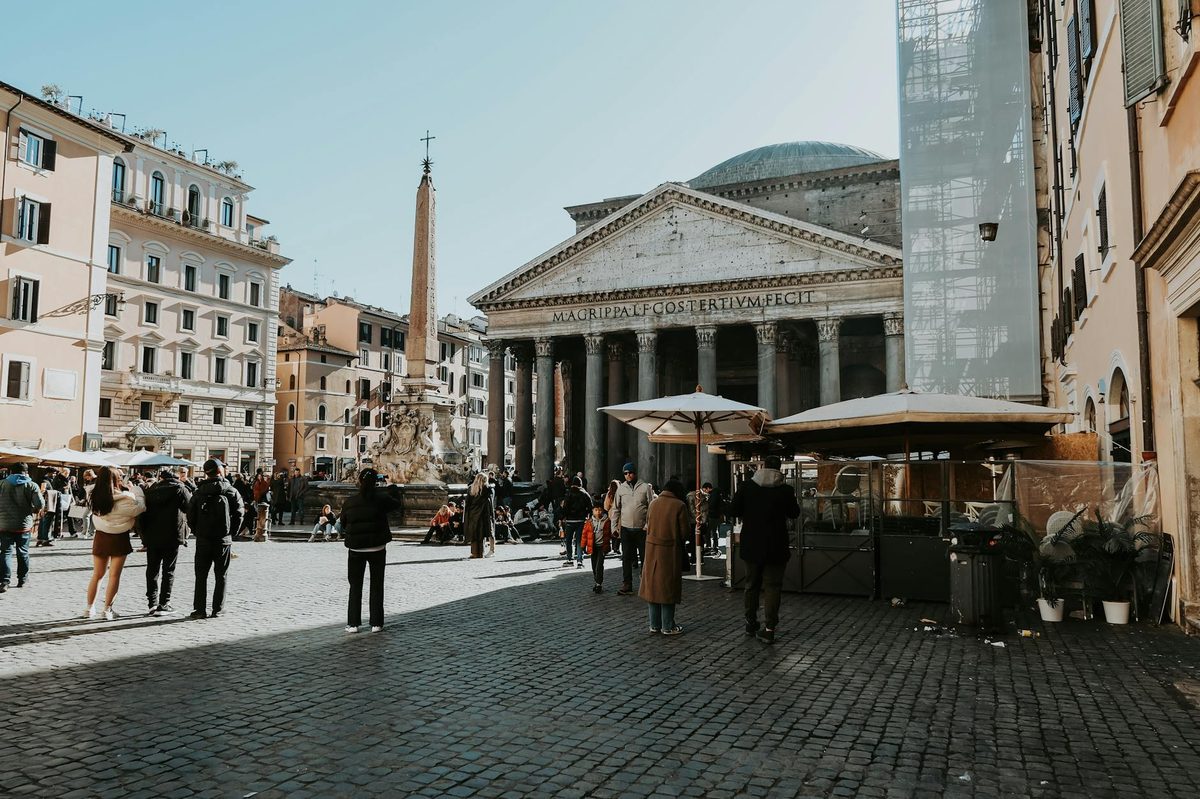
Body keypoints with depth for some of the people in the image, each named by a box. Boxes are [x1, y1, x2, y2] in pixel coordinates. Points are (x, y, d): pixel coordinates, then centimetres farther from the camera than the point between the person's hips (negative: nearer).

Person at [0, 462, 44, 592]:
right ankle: (23, 579, 22)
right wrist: (33, 511, 7)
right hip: (24, 525, 0)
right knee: (23, 552, 12)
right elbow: (40, 504, -13)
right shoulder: (31, 485, -4)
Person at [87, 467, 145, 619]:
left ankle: (89, 608, 21)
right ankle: (107, 609, 9)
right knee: (114, 575, 5)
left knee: (97, 574, 16)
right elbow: (140, 507, -8)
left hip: (101, 537, 4)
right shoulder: (125, 498, -19)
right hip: (119, 538, -4)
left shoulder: (95, 497, -5)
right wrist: (133, 491, 4)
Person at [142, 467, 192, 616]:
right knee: (168, 570, 4)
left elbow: (143, 513, 8)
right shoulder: (180, 489, -5)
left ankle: (152, 603, 9)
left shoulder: (151, 490, 9)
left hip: (151, 537, 4)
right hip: (171, 537, -4)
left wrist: (144, 534, 11)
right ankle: (164, 604, 2)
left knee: (152, 570, 11)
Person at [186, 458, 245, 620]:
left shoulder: (198, 493, 3)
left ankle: (200, 609, 8)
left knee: (201, 576, 9)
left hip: (203, 540, 2)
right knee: (220, 576, 7)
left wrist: (197, 533, 10)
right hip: (223, 540, -2)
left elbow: (190, 516, 0)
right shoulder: (231, 492, -5)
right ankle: (218, 610, 8)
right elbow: (238, 514, -8)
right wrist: (230, 533, 4)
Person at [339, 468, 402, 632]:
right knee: (376, 586, 9)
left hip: (355, 549, 1)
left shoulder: (349, 503, -5)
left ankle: (353, 623, 9)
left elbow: (343, 523, 4)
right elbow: (397, 504, 8)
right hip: (377, 548, -1)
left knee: (355, 586, 11)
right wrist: (393, 489, 23)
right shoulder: (380, 498, -10)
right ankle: (376, 623, 8)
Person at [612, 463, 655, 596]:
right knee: (626, 558, 3)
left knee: (645, 557, 6)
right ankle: (627, 585, 8)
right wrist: (614, 526, 3)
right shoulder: (621, 488, 7)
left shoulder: (645, 487, 0)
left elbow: (652, 507, -2)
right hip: (626, 528, 2)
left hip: (642, 529, -2)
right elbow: (616, 508, 11)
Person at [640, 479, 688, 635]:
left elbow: (648, 525, 10)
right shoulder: (679, 505, -11)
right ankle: (668, 626, 11)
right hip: (670, 550, -5)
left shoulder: (653, 503, 3)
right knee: (668, 587, 5)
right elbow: (684, 532, -8)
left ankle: (654, 624, 20)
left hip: (652, 548, 5)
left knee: (653, 586, 13)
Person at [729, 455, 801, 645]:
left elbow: (733, 511, -3)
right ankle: (769, 629, -2)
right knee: (772, 586, 3)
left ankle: (751, 624, 27)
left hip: (751, 545, 2)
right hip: (775, 547, -2)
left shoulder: (747, 486, -6)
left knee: (752, 584, 17)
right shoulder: (785, 490, -9)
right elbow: (794, 513, 6)